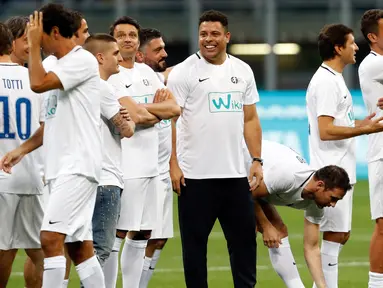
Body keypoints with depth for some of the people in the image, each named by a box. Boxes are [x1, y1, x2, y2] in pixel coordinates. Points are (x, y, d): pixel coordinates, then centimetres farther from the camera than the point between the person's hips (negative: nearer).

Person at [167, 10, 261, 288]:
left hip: (236, 173, 4)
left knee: (244, 238, 7)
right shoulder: (184, 72, -3)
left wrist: (257, 160, 7)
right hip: (195, 175, -4)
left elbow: (250, 119, 15)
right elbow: (169, 120, -6)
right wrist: (173, 165, -13)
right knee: (194, 241, 2)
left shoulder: (243, 71, 11)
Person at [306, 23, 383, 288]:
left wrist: (362, 124, 16)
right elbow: (326, 131, -22)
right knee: (335, 235, -8)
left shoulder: (333, 79, 17)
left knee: (341, 234, 12)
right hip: (332, 173, -10)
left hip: (340, 172, 10)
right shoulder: (326, 82, -15)